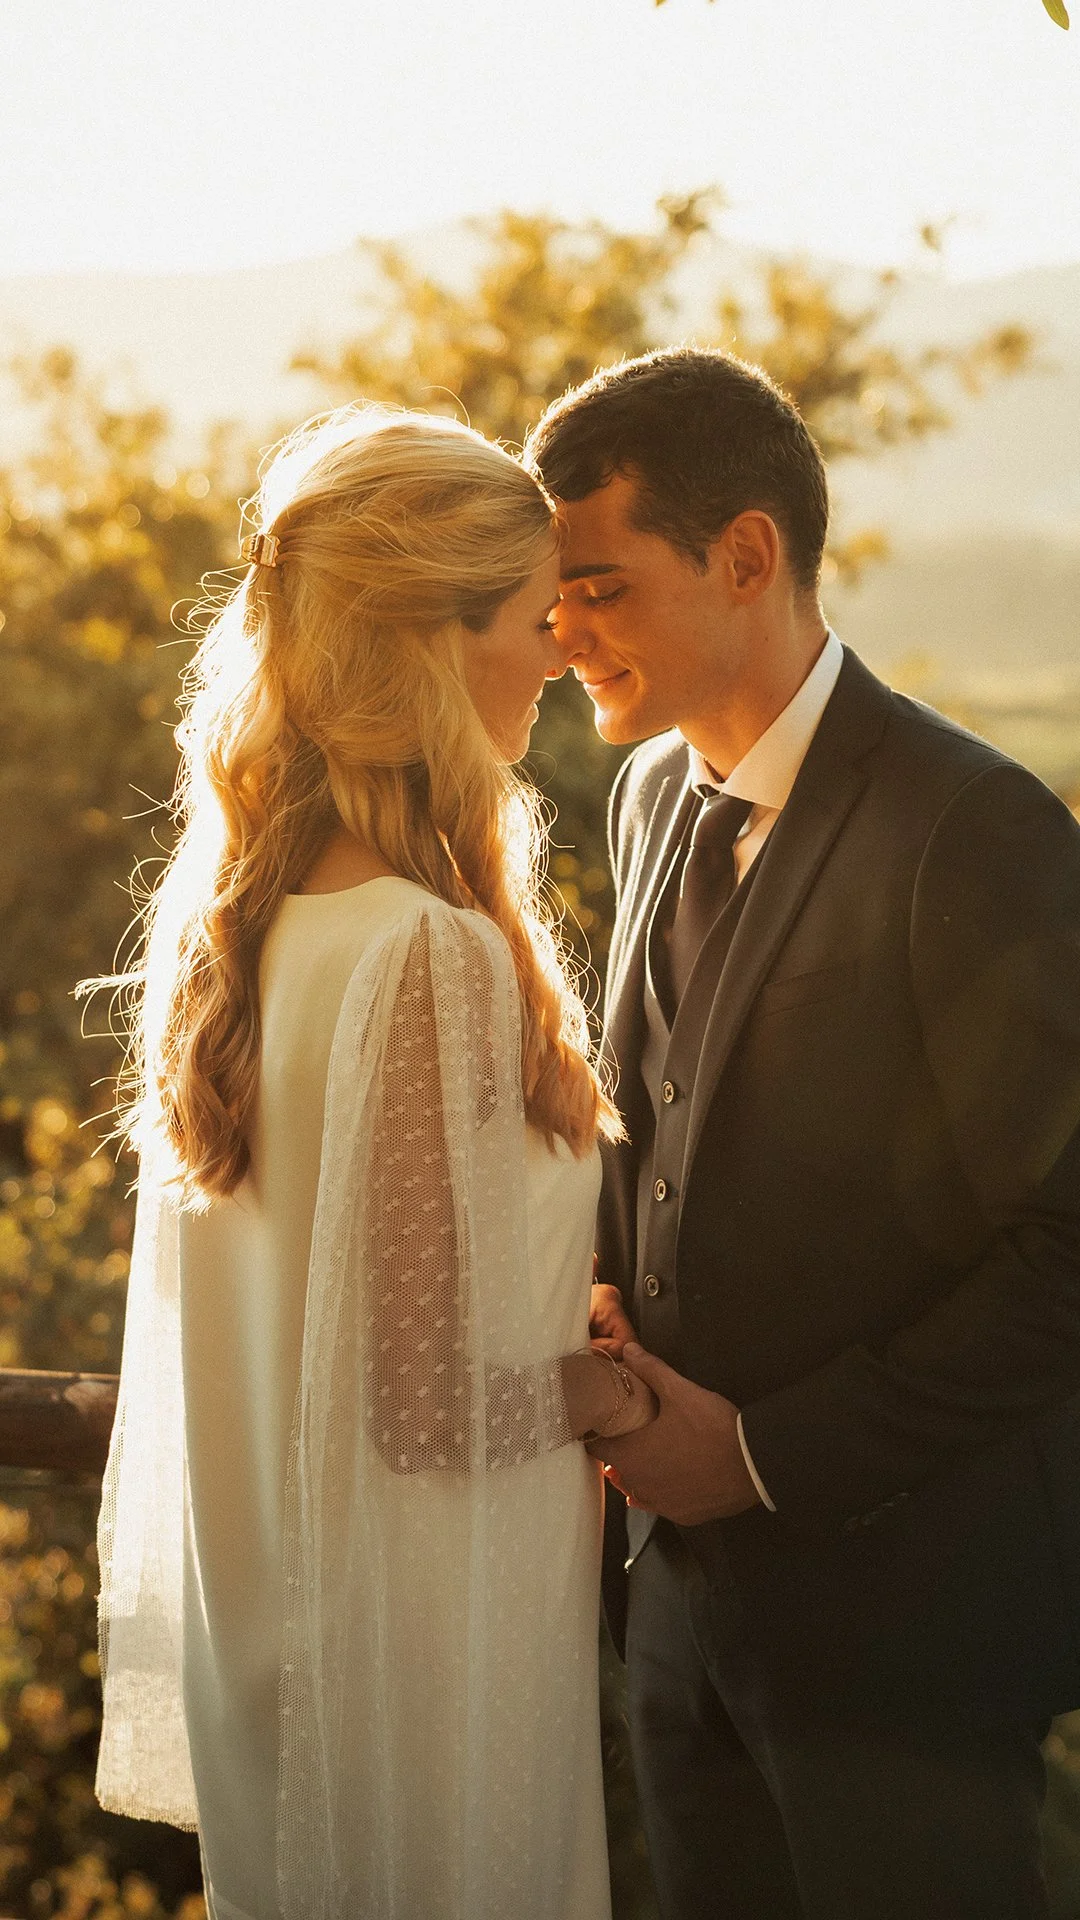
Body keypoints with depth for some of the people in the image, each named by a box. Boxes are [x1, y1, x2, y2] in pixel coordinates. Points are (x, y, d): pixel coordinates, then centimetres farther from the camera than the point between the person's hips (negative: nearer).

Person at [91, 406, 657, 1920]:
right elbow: (433, 1394, -25)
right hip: (419, 1637, -8)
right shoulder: (436, 959, -27)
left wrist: (571, 1317, 13)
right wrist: (628, 1389, -8)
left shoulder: (223, 912, 0)